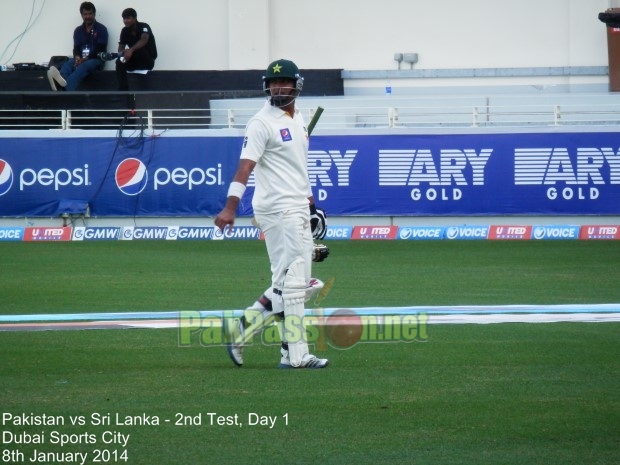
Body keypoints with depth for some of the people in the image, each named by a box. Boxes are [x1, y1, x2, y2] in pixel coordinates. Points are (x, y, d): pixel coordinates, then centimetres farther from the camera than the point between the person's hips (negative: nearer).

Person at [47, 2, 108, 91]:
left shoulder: (101, 29, 1)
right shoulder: (78, 30, 15)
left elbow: (101, 49, -7)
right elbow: (76, 48, 8)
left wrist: (86, 59, -20)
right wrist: (77, 57, -17)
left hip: (96, 60, -4)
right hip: (81, 59, 4)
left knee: (83, 66, -39)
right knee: (68, 63, -31)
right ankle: (61, 81, -68)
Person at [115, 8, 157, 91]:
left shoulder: (144, 27, -16)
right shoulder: (125, 31, 1)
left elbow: (144, 40, -35)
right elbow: (121, 48, -2)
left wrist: (131, 50, -52)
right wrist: (122, 53, -28)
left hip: (148, 61, -5)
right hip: (135, 62, 5)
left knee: (139, 50, -35)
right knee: (120, 62, -25)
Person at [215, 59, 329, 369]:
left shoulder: (298, 120, 14)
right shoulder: (262, 122, -12)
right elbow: (245, 167, -20)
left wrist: (309, 198, 22)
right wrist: (230, 208, -30)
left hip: (299, 210, 9)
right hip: (277, 209, -9)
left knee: (289, 285, 10)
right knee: (291, 281, -9)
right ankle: (297, 354, -8)